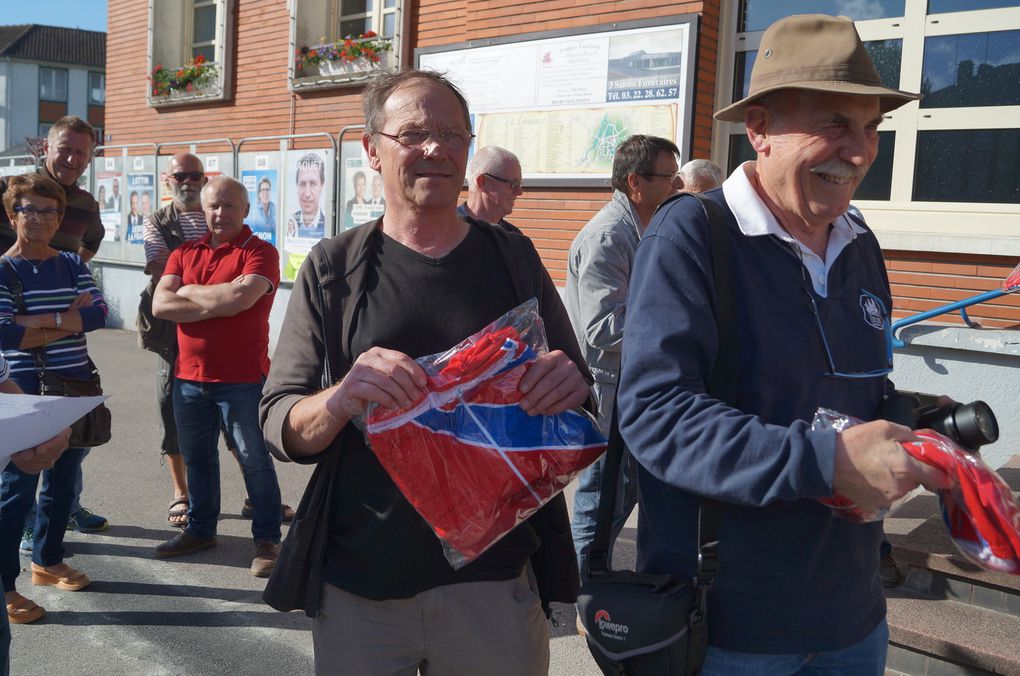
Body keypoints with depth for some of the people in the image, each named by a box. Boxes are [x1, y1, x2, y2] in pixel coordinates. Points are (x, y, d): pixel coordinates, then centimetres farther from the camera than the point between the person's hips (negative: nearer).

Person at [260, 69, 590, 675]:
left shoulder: (513, 256, 3)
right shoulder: (333, 268, 0)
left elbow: (578, 397, 8)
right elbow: (280, 427, -4)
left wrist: (571, 391, -16)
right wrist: (341, 400, -27)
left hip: (494, 582, 1)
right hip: (359, 588, 0)